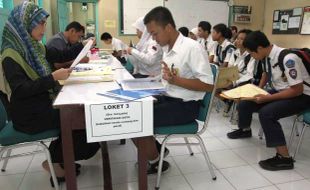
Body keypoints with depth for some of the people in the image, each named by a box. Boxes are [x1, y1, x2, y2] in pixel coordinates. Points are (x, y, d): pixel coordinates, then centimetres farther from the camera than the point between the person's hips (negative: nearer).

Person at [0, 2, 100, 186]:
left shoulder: (35, 47, 8)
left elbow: (62, 55, 21)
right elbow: (20, 90, -27)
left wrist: (82, 46, 13)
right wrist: (53, 78, -29)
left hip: (44, 105, 8)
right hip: (29, 115, -8)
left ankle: (58, 154, 12)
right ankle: (55, 161, 6)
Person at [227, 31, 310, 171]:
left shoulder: (288, 59, -29)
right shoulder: (266, 57, -6)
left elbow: (297, 90, -27)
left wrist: (268, 98, -27)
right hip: (279, 91, 8)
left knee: (266, 112, -31)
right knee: (244, 103, 4)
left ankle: (284, 158, -19)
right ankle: (245, 130, 35)